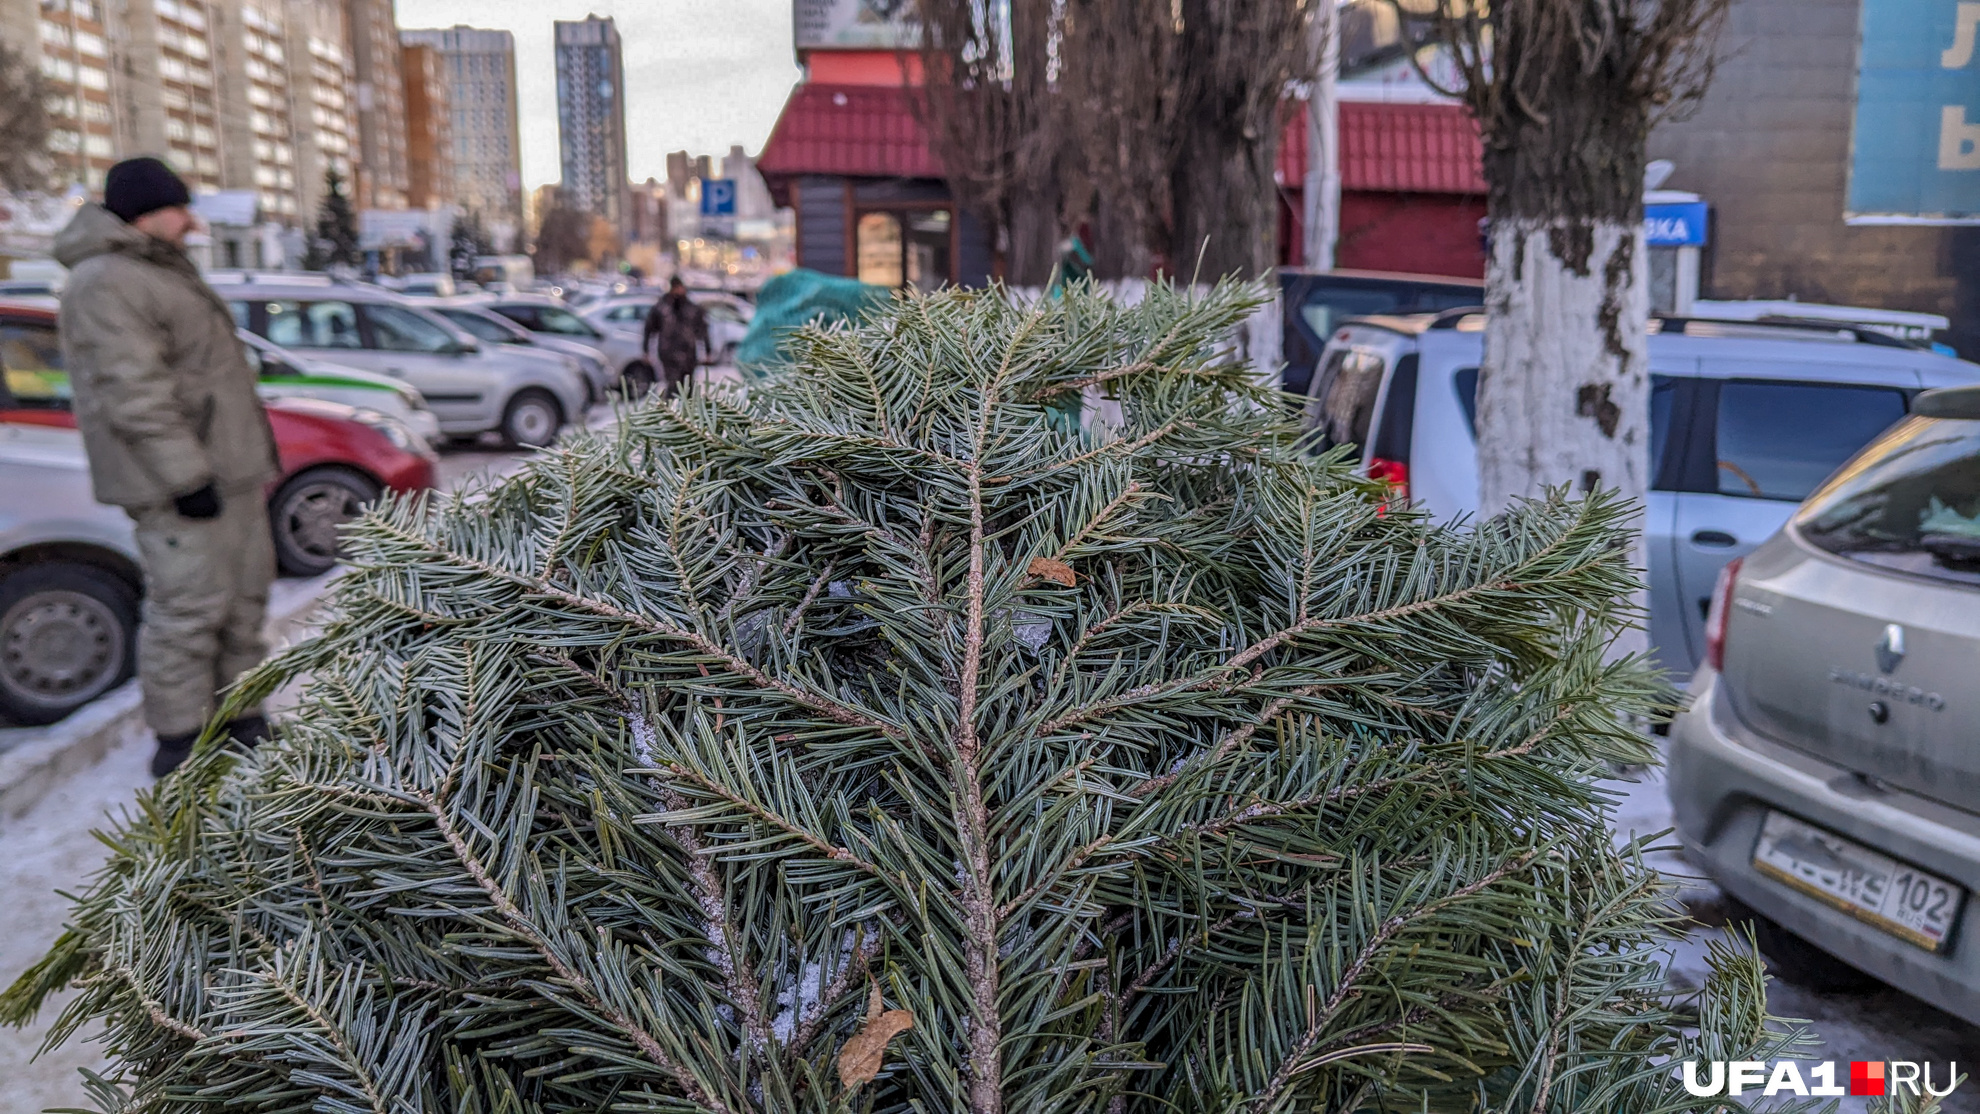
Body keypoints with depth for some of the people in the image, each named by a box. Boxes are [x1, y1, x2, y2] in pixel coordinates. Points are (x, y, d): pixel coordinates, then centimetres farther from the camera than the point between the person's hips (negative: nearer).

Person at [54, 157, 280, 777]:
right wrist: (186, 476, -24)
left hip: (232, 469, 11)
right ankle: (179, 744, 3)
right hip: (181, 489, -10)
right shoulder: (106, 285, -15)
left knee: (244, 598, 14)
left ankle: (242, 720, 25)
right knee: (188, 609, -7)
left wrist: (255, 453, 24)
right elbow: (133, 395, -22)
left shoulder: (163, 272, 19)